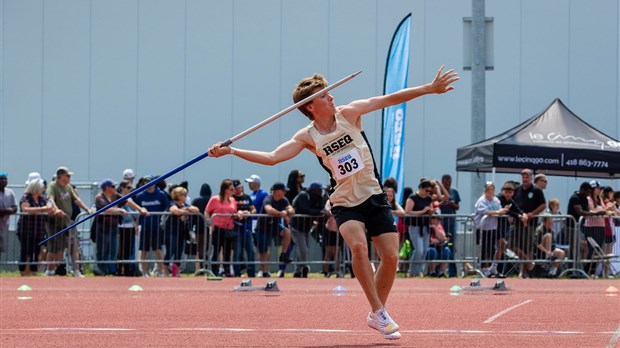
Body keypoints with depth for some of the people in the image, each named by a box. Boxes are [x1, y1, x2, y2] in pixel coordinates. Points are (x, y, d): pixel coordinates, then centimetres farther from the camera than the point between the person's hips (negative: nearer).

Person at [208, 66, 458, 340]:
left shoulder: (348, 114, -4)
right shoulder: (308, 137, -7)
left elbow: (389, 100, -4)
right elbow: (272, 157, -11)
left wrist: (430, 89, -7)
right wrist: (230, 151, -20)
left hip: (374, 196, 2)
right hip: (345, 203, -2)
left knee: (391, 256, -4)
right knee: (358, 245, -29)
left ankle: (376, 315, 17)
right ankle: (379, 312, -18)